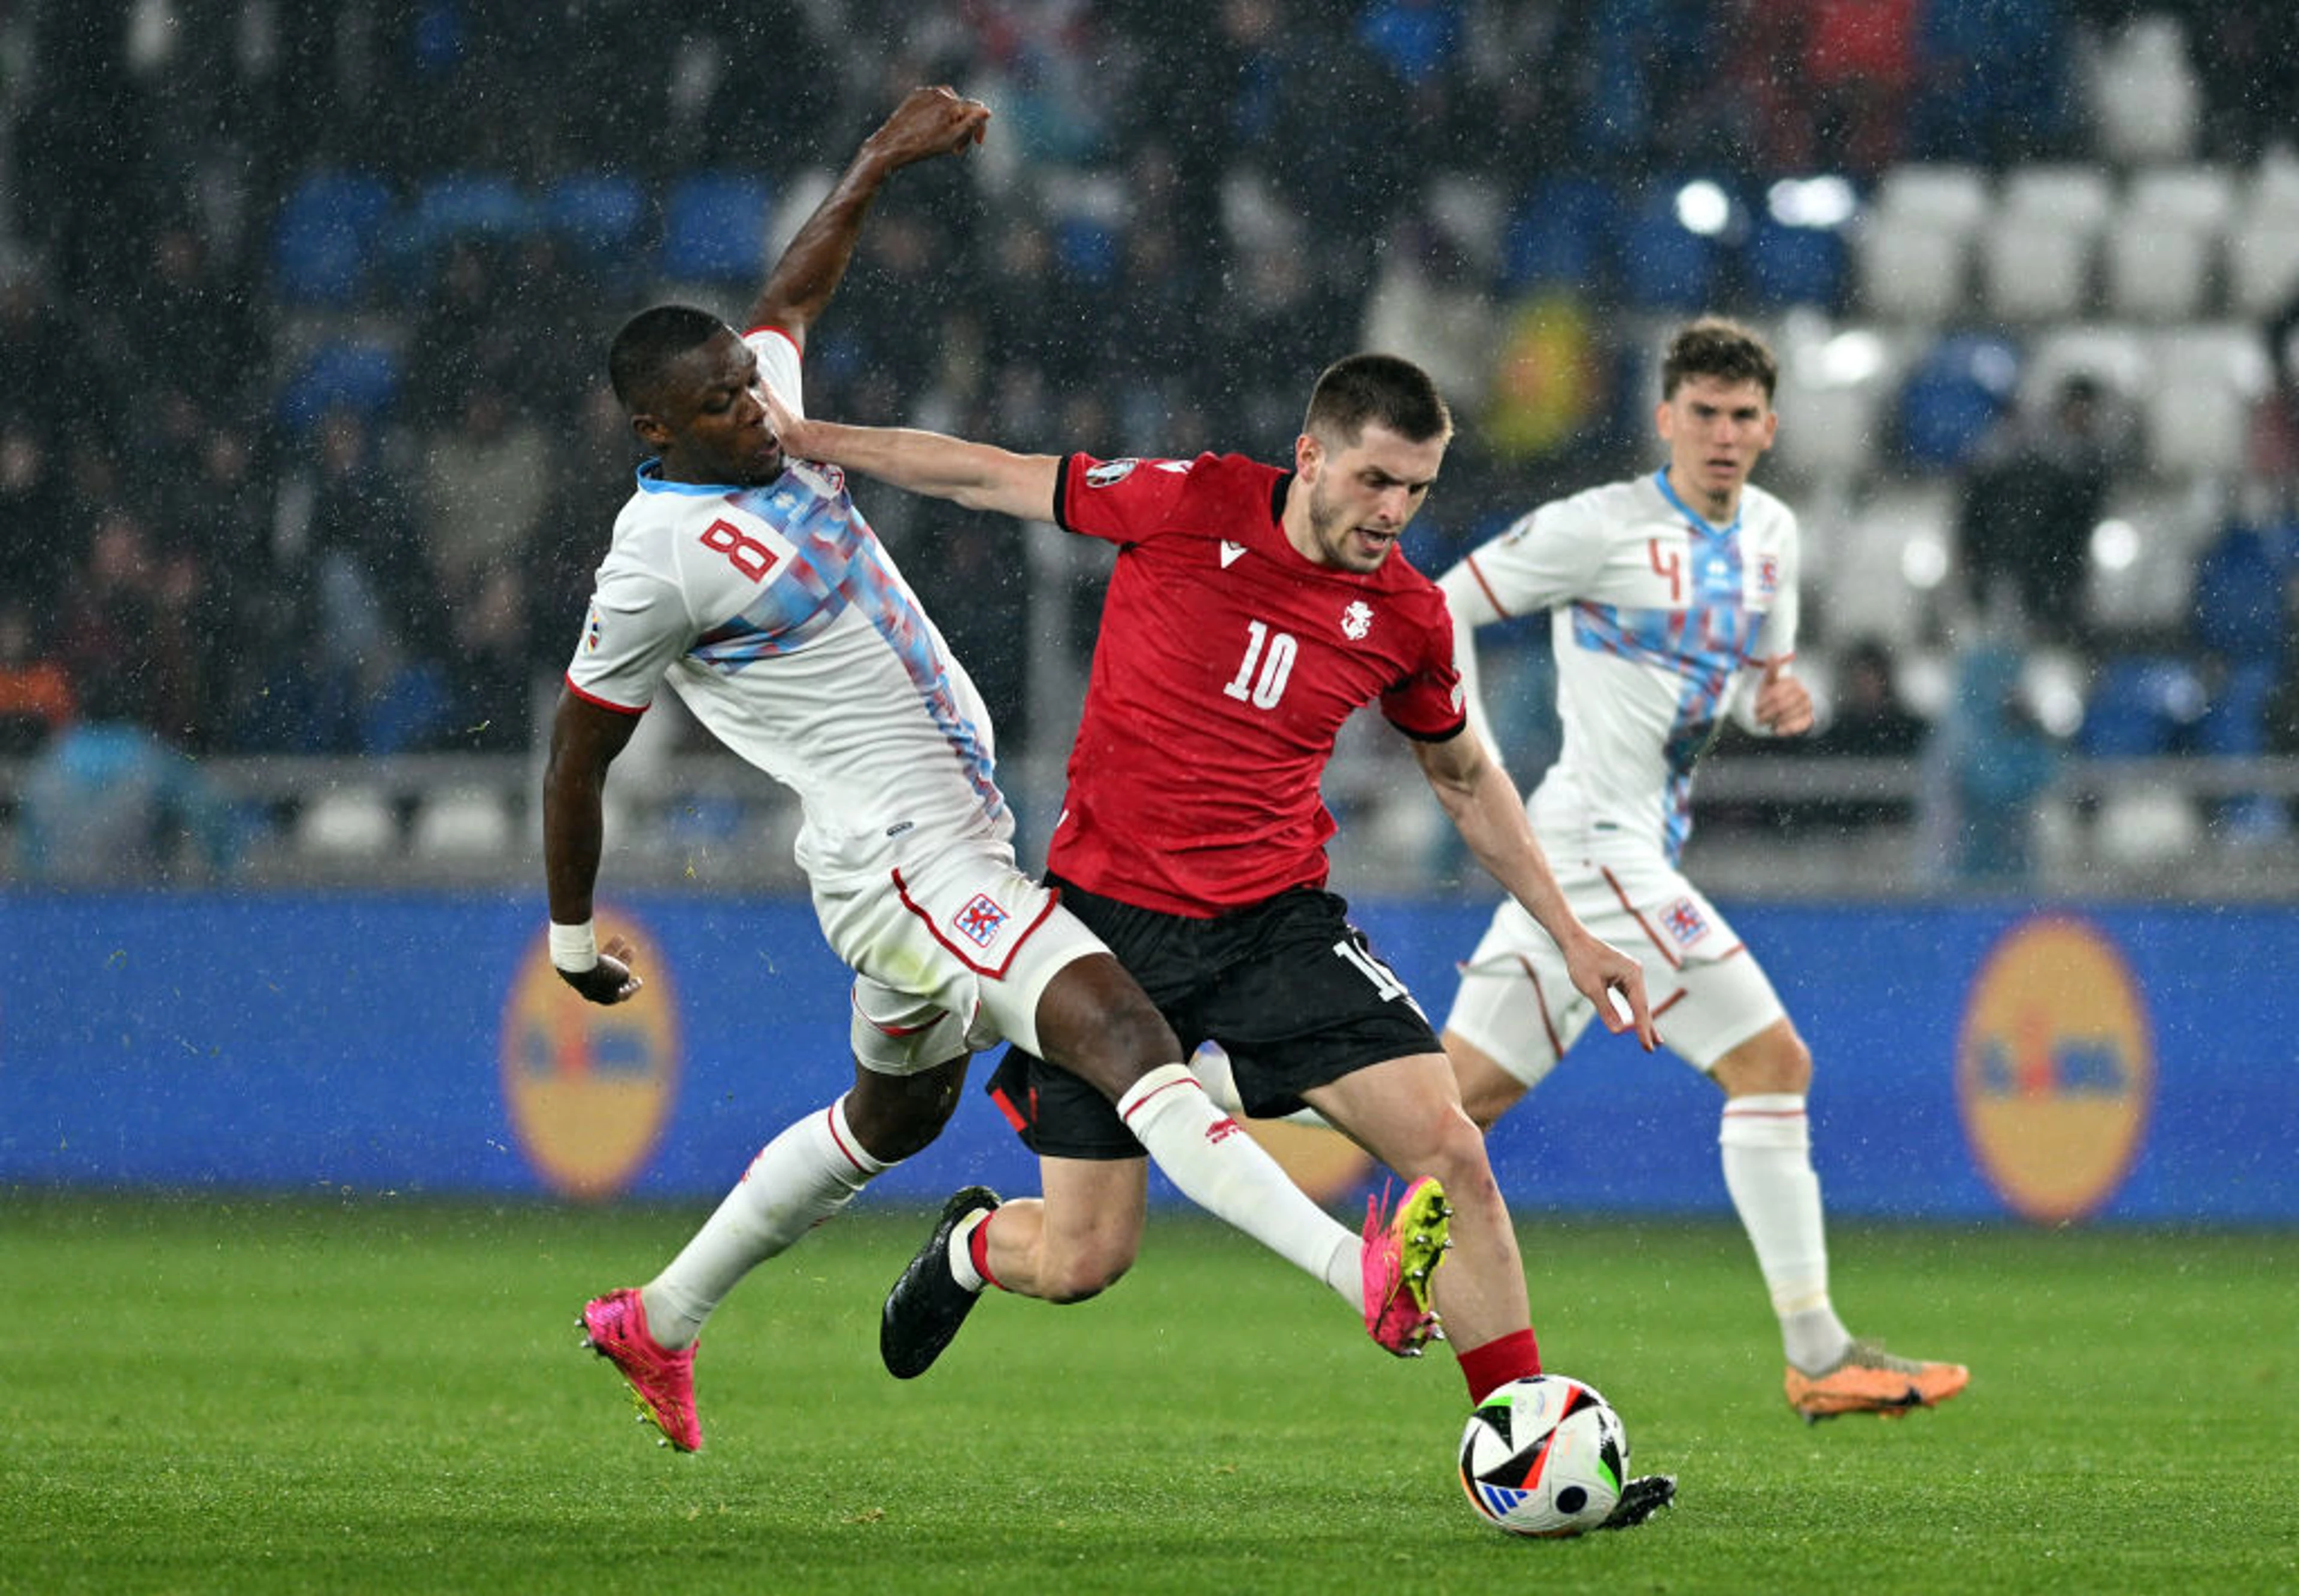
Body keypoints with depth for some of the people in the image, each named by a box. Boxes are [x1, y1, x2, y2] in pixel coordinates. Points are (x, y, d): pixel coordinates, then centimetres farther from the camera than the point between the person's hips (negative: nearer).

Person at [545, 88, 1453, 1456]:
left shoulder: (764, 429, 6)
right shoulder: (661, 558, -16)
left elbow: (791, 304, 30)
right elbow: (578, 761, -5)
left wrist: (881, 164, 25)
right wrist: (572, 939, 5)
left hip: (964, 840, 11)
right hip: (901, 864, -11)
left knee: (897, 1114, 28)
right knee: (1124, 1036, -26)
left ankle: (658, 1324, 42)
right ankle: (1363, 1275, -45)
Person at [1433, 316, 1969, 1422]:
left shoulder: (1771, 534, 13)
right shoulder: (1603, 527, -10)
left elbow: (1763, 675, 24)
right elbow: (1443, 608, -6)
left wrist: (1780, 700, 0)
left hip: (1643, 849, 9)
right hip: (1596, 841, -9)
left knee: (1474, 1083, 8)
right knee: (1771, 1063, -11)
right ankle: (1818, 1358, -10)